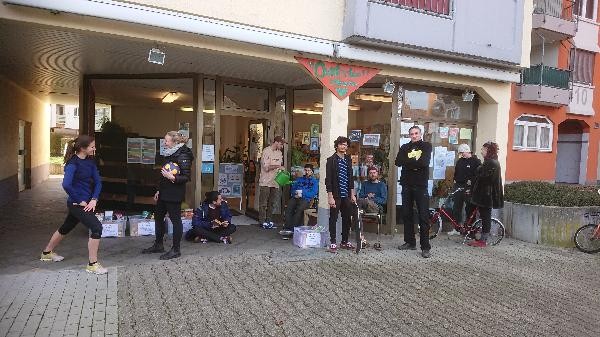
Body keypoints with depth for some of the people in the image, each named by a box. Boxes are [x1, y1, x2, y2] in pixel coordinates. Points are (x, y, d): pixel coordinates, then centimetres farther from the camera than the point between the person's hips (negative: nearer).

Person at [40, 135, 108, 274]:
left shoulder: (90, 161, 5)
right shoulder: (73, 163, -18)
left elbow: (97, 182, 5)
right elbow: (66, 185, -30)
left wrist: (94, 199, -8)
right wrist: (80, 201, -21)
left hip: (87, 202, 9)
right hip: (77, 204, -9)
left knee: (66, 228, 25)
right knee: (96, 228, -16)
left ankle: (47, 253, 47)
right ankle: (92, 264, -6)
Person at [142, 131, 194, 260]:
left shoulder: (182, 156, -16)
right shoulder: (170, 154, 13)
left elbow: (187, 177, -19)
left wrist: (172, 178, -30)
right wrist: (159, 190, 20)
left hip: (174, 195, -10)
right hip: (164, 193, 10)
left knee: (175, 220, 0)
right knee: (158, 217, 18)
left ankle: (176, 250, 11)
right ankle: (158, 245, 33)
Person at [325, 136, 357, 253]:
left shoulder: (348, 159, 12)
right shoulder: (331, 160, -5)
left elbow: (351, 177, 17)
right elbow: (328, 179, -9)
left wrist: (352, 194, 13)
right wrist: (330, 196, -14)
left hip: (347, 195, 6)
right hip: (336, 195, -5)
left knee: (347, 219, 9)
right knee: (333, 219, 0)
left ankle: (345, 242, 20)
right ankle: (333, 243, 8)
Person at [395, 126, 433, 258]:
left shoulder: (426, 146, 1)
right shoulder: (405, 147, 10)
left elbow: (424, 162, -16)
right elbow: (398, 162, -7)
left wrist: (408, 162, -9)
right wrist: (415, 162, -14)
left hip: (421, 185, -4)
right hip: (407, 185, 4)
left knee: (423, 216, -4)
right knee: (407, 214, 10)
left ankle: (425, 247, 0)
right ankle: (410, 242, 22)